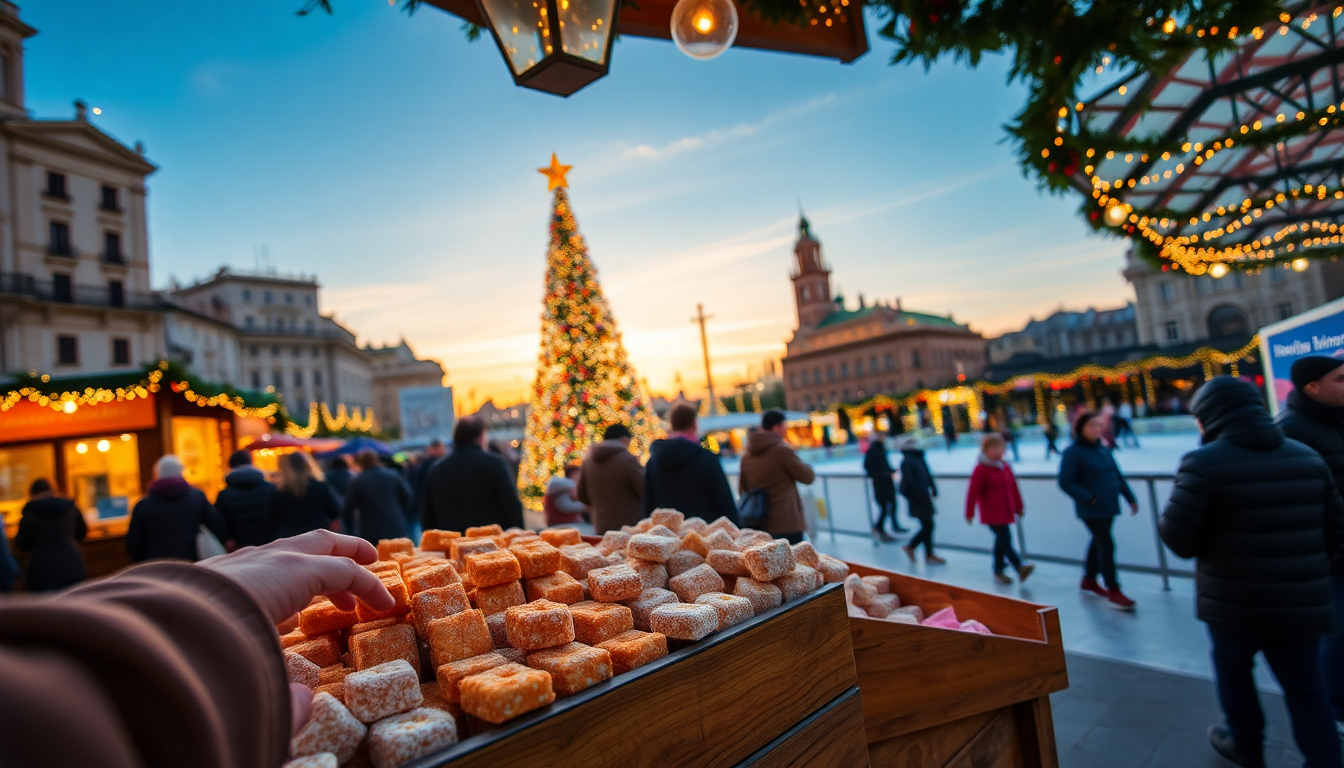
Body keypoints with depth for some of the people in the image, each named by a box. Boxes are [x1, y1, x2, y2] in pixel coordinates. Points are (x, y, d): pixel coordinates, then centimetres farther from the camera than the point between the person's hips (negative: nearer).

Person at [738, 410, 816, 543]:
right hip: (786, 523, -7)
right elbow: (808, 477, -3)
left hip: (759, 522, 7)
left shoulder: (746, 456, 8)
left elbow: (742, 490, 13)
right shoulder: (782, 450, -11)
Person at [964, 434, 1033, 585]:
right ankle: (1020, 567, -13)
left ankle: (998, 571, 25)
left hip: (1005, 512, 8)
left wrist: (1018, 507, 18)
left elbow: (1014, 488, 15)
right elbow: (972, 492, -16)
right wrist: (970, 513, -16)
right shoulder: (981, 469, -14)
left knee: (1001, 541, 15)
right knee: (1006, 540, -12)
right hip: (992, 514, -8)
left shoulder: (1005, 466, 8)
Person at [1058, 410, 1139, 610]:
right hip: (1092, 509, -7)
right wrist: (1088, 498, -21)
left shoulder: (1103, 449, 7)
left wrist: (1130, 498, 10)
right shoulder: (1073, 453, -14)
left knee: (1099, 542, 18)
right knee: (1107, 545, -6)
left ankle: (1089, 580, 35)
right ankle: (1113, 591, 6)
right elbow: (1066, 483, -16)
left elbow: (1118, 475, 13)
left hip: (1109, 506, 7)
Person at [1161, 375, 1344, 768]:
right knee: (1306, 692, 15)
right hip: (1302, 602, 4)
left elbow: (1178, 540, -18)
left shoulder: (1204, 463, -16)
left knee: (1232, 670, 20)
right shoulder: (1308, 456, 4)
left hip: (1235, 603, -4)